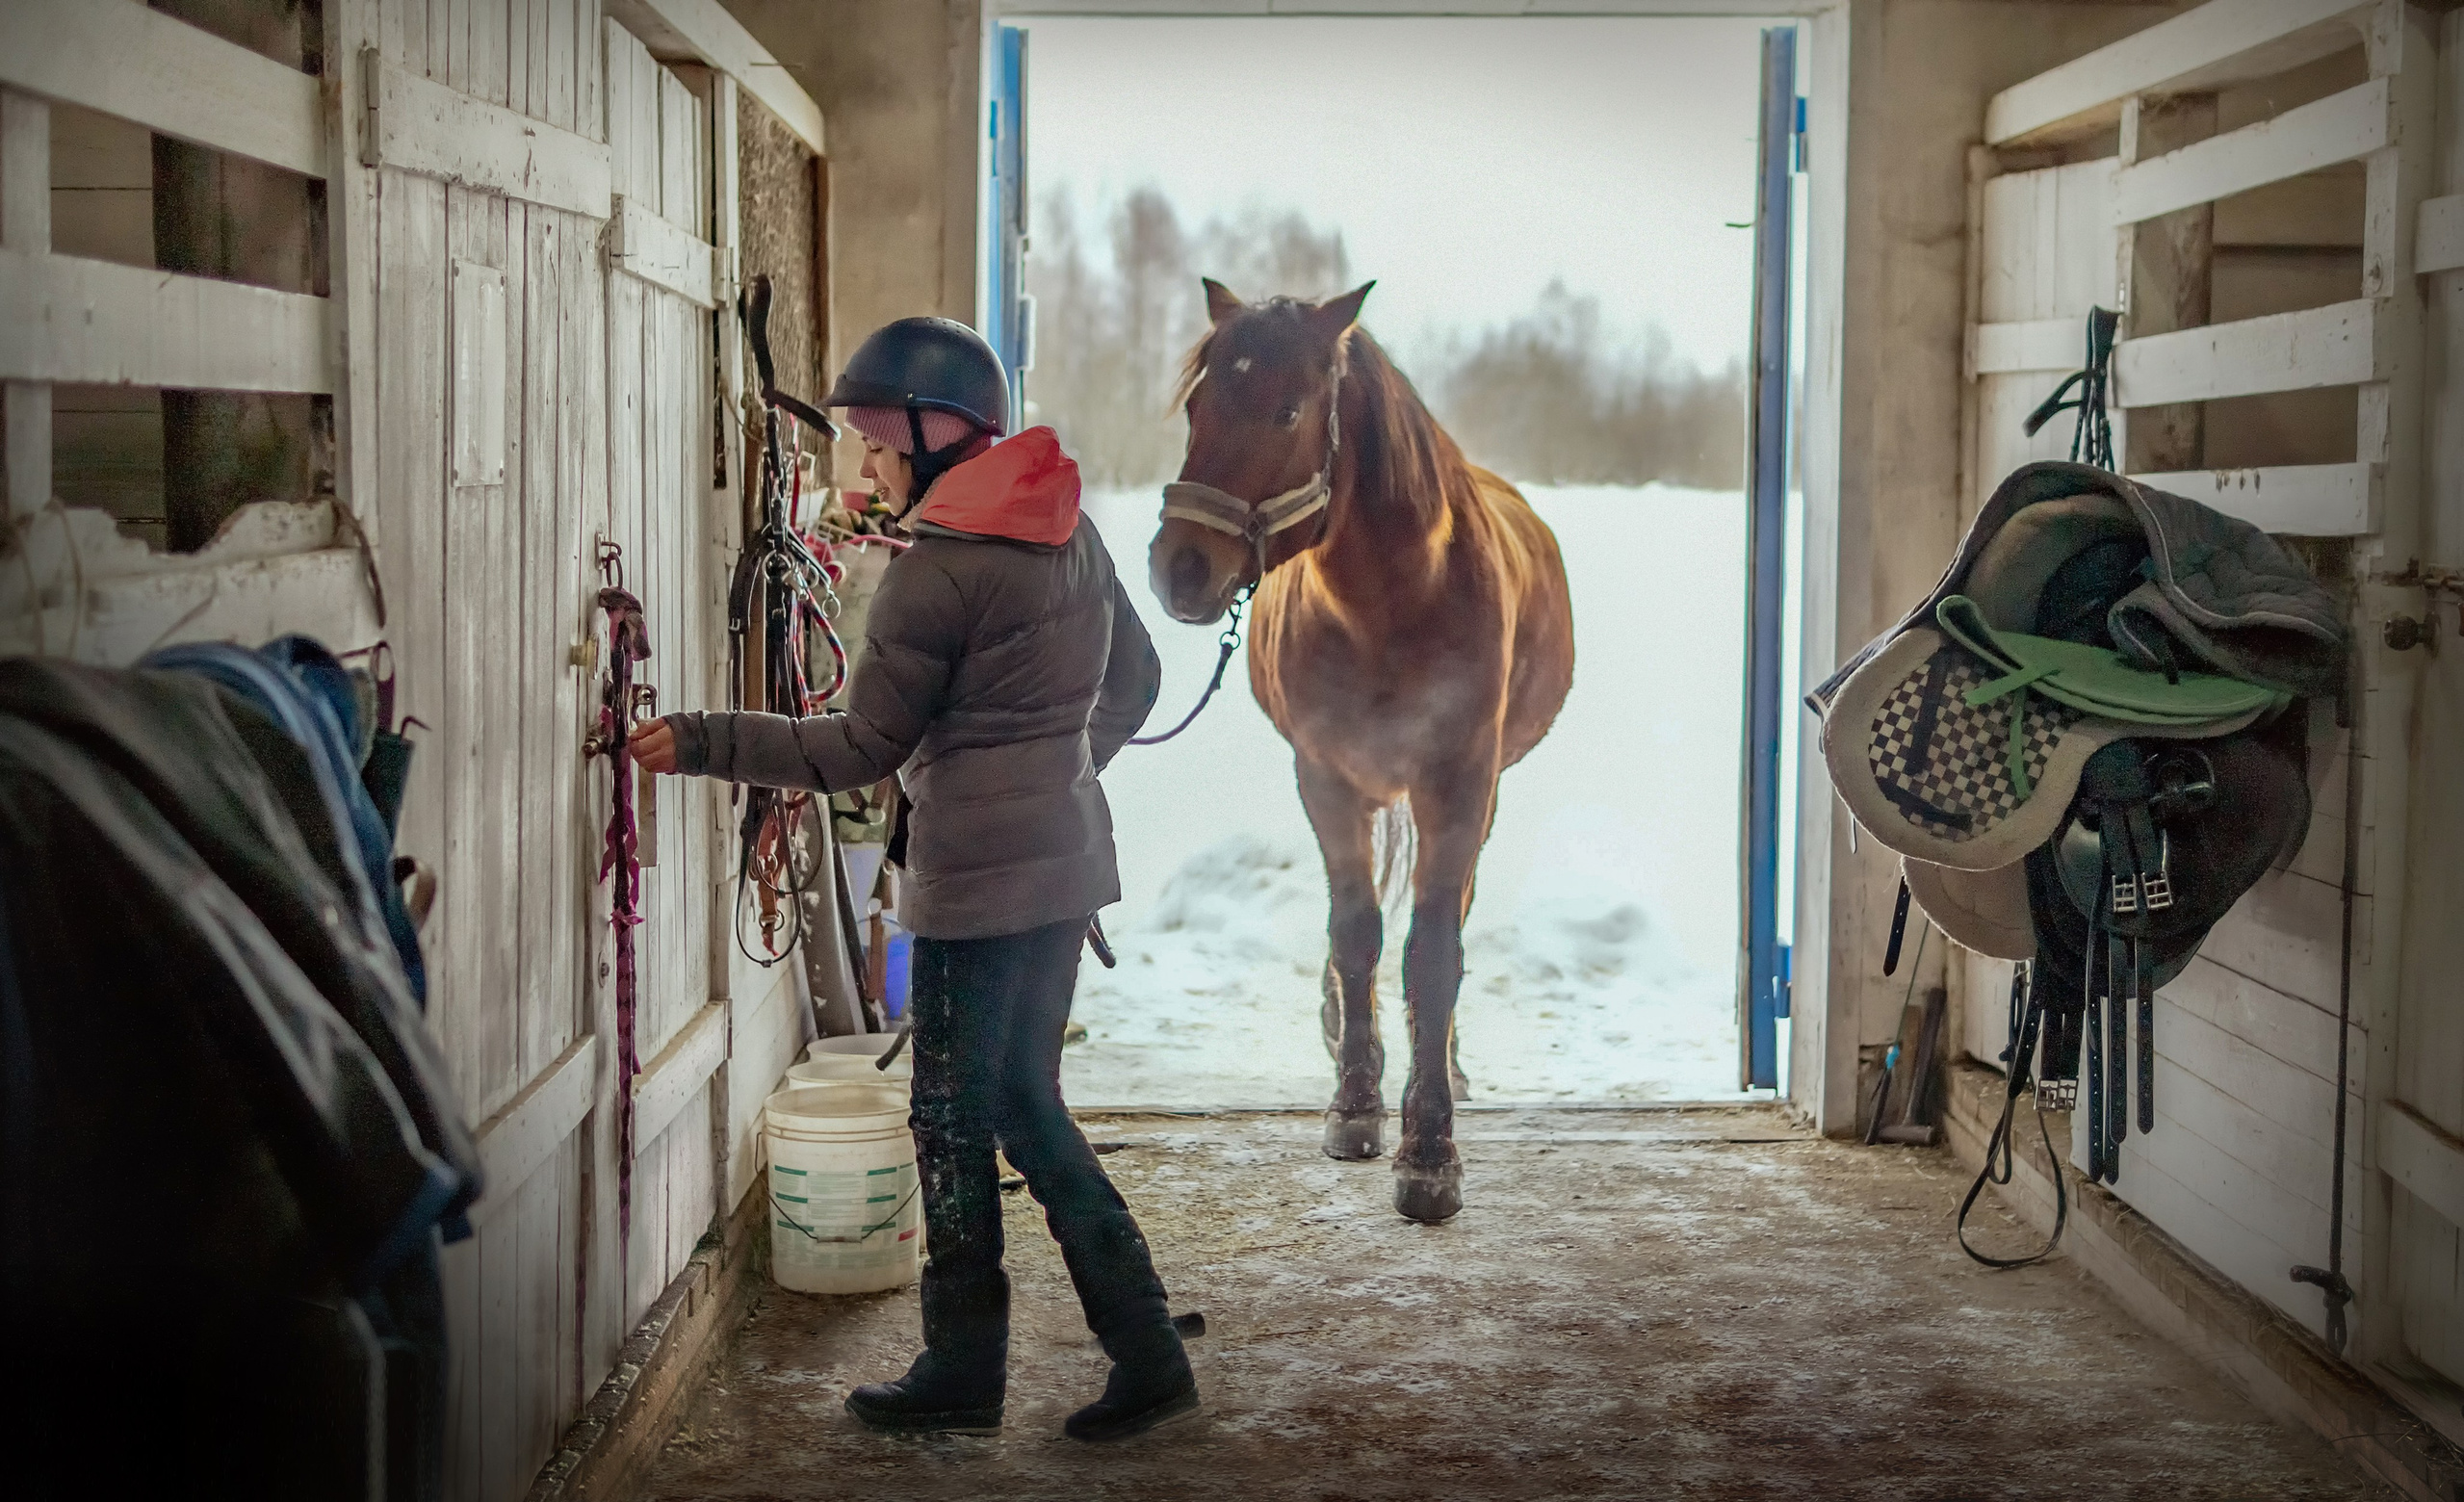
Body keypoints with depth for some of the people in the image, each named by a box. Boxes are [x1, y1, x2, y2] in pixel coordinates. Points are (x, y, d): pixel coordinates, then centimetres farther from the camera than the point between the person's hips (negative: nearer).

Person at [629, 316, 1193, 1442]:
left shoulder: (934, 573, -17)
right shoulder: (1071, 534, 9)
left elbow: (861, 748, -14)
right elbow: (1132, 681, 18)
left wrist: (699, 743, -9)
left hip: (977, 881, -9)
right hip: (1066, 857, 9)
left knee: (953, 1120, 5)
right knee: (1024, 1106, 16)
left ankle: (964, 1372, 16)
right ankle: (1145, 1351, 16)